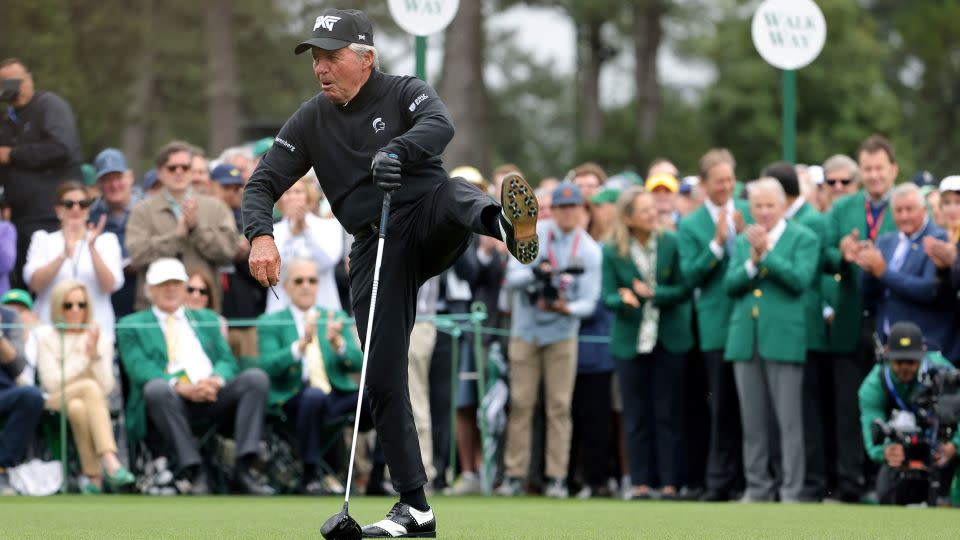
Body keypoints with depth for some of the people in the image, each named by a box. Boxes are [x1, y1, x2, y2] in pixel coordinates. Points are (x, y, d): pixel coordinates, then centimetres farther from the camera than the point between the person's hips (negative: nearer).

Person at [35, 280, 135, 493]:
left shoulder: (102, 339, 9)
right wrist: (85, 357, -10)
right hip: (56, 404, -2)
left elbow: (106, 387, -2)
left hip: (93, 403, 2)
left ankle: (92, 475, -42)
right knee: (90, 387, -34)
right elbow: (52, 383, -6)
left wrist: (95, 353, -15)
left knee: (78, 408, -37)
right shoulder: (46, 336, 5)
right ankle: (110, 462, -47)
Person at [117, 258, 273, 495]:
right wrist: (180, 386, -19)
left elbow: (227, 361, 16)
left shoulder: (207, 319, 28)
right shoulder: (132, 326, 16)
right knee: (156, 388, -37)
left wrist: (217, 380, -10)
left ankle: (243, 469, -30)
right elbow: (139, 369, -2)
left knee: (256, 377, -23)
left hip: (213, 399, 4)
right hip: (172, 401, -3)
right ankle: (194, 473, -38)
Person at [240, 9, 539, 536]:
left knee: (452, 195, -36)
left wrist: (397, 151, -44)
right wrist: (260, 235, -17)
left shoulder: (405, 93, 0)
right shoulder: (310, 122, 10)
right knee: (383, 377, -4)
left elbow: (440, 125, -22)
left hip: (429, 221, -2)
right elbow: (261, 185, 6)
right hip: (376, 250, 2)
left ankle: (508, 225, -70)